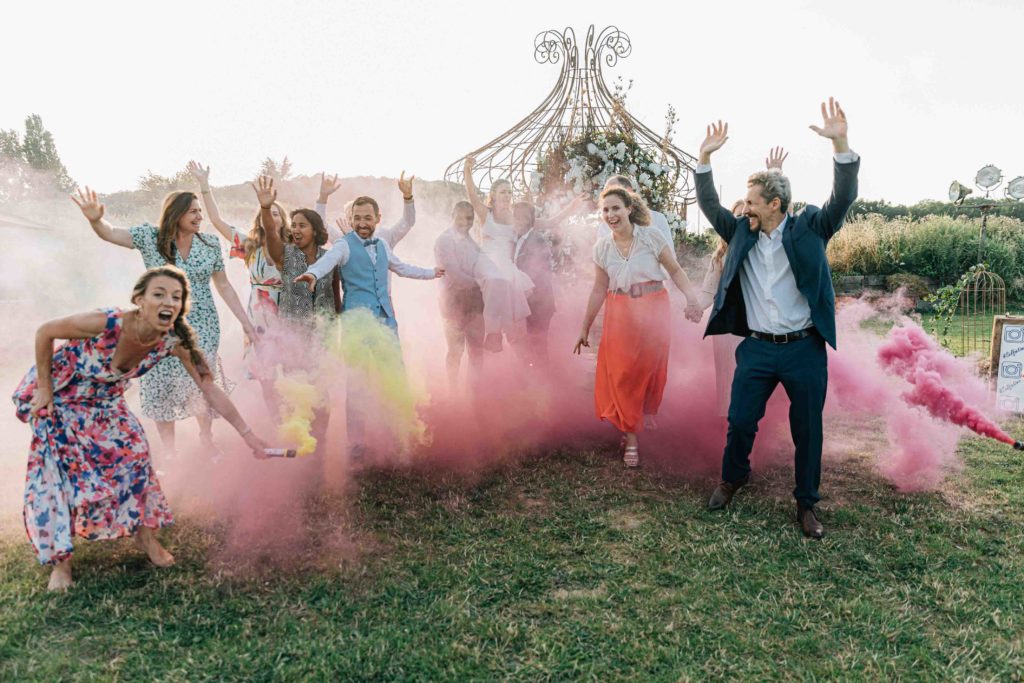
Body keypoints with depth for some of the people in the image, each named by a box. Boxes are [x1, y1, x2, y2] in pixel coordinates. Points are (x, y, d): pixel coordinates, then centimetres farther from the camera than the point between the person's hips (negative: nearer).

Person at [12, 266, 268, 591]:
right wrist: (44, 390, -16)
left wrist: (248, 434, -23)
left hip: (105, 401, 4)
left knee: (131, 454, -4)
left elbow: (210, 388, -21)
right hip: (60, 395, -3)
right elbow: (44, 333, -22)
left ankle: (144, 532, 19)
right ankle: (60, 560, 13)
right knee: (56, 474, -4)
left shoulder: (174, 342, -26)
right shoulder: (105, 323, -39)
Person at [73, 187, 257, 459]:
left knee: (201, 384, -4)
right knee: (163, 387, 6)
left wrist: (246, 322, 6)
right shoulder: (150, 237, -3)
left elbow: (223, 286, 7)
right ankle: (169, 451, 24)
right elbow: (109, 233, -11)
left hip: (202, 327, 0)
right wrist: (95, 219, -35)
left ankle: (206, 437, 25)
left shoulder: (210, 244, 1)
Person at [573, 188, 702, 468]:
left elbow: (675, 270, -3)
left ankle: (647, 415, 34)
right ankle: (631, 437, 12)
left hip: (653, 313, -2)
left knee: (650, 369, 8)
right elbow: (599, 290, 7)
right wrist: (585, 328, 9)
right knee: (621, 375, 0)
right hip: (620, 316, 2)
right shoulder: (602, 247, 1)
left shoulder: (652, 237, -7)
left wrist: (691, 297, -20)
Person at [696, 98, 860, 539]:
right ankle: (733, 478, 36)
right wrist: (705, 157, -9)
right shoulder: (741, 233, 6)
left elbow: (843, 198, -13)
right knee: (740, 422, 8)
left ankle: (807, 504, 26)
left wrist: (840, 142, -26)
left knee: (808, 431, 8)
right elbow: (709, 205, 3)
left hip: (805, 349, -2)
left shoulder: (808, 229, -2)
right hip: (757, 349, 2)